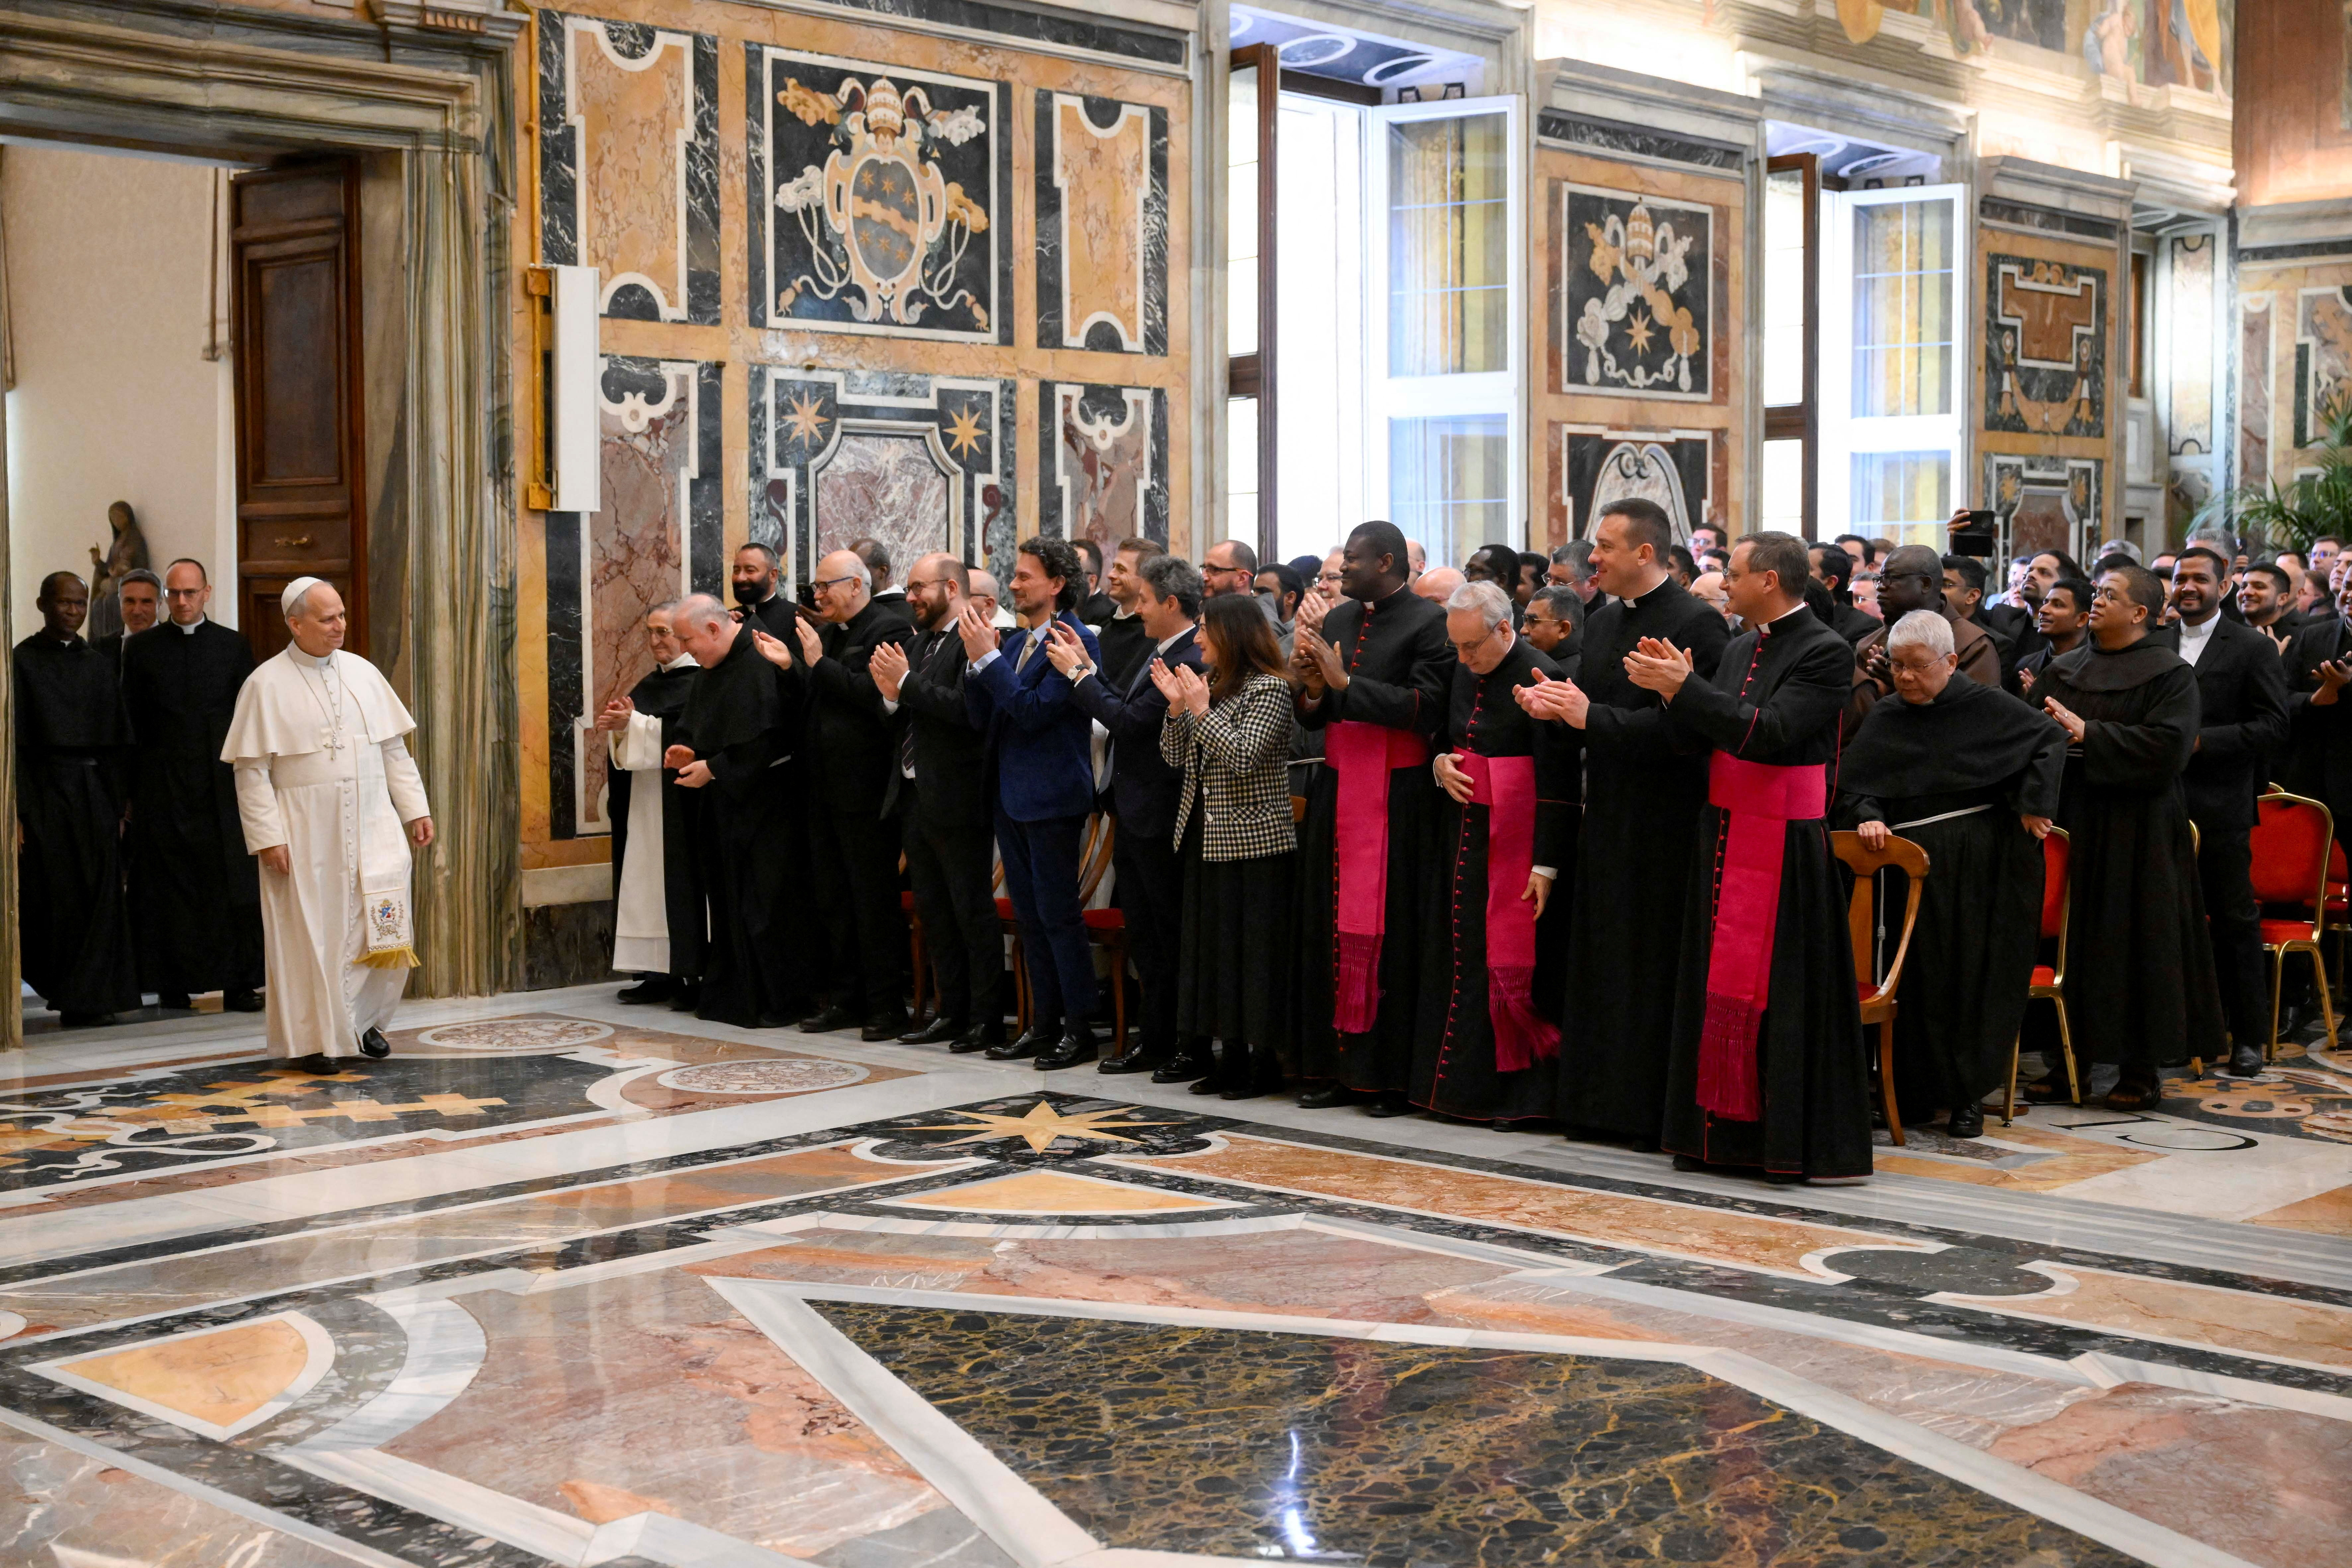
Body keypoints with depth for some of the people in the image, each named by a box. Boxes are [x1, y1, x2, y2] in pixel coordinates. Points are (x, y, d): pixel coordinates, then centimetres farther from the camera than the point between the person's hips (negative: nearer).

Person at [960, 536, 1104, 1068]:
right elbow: (983, 718, 10)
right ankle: (1044, 1024, 20)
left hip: (1052, 801, -9)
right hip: (1013, 798, 9)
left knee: (1059, 915, -4)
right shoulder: (1014, 642, 13)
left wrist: (989, 659, -19)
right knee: (1031, 918, 13)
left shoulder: (1077, 641, -13)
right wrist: (976, 660, -3)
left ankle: (1080, 1029, 3)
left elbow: (1034, 711, -21)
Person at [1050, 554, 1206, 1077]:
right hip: (1133, 816, 10)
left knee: (1173, 939, -2)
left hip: (1160, 820, -10)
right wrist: (1087, 667, 6)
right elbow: (1125, 706, 13)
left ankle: (1196, 1049, 7)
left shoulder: (1191, 661, -21)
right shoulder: (1162, 653, 11)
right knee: (1143, 936, 15)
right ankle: (1156, 1040, 24)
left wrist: (1077, 673, -13)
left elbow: (1130, 720, -23)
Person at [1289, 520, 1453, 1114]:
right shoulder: (1335, 621, 13)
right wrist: (1311, 689, -7)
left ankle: (1394, 1075, 5)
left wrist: (1344, 683, -17)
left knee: (1390, 934, -3)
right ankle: (1334, 1065, 12)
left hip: (1397, 798, -6)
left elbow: (1425, 707, -16)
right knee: (1330, 927, 5)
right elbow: (1314, 719, 15)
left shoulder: (1428, 623, -6)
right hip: (1336, 791, 6)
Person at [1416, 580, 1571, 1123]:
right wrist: (1441, 764, 1)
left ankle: (1515, 1092, 6)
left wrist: (1547, 863, -18)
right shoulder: (1462, 673, 9)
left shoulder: (1540, 678, -14)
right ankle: (1462, 1083, 16)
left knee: (1509, 958, -4)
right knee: (1460, 953, 8)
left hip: (1513, 843, -7)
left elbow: (1557, 778, -16)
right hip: (1463, 833, 7)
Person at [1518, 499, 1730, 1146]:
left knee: (1656, 967, -4)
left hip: (1665, 826, -8)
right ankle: (1603, 1104, 19)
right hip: (1608, 819, 8)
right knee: (1602, 965, 11)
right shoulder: (1602, 621, 14)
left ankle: (1660, 1110, 5)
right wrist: (1555, 705, -4)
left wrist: (1591, 717, -21)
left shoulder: (1697, 625, -12)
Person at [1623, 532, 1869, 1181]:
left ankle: (1793, 1141, 3)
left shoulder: (1824, 653, -11)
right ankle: (1721, 1130, 15)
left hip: (1786, 844, -7)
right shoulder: (1741, 649, 14)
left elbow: (1768, 732, -22)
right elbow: (1701, 738, 12)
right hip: (1725, 836, 8)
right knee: (1720, 981, 8)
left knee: (1783, 990, -4)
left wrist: (1685, 687, -22)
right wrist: (1674, 692, -5)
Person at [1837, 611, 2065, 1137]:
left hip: (1984, 863, -1)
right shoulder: (1884, 721, 7)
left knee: (1978, 975, 2)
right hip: (1915, 868, 2)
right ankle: (1916, 1091, 8)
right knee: (1919, 980, -1)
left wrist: (2032, 804, -5)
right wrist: (1868, 817, -13)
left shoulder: (1984, 707, 0)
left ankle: (1968, 1094, 12)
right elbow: (1852, 784, 7)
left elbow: (2051, 737, 3)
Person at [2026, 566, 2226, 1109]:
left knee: (2135, 945, -1)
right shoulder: (2063, 670, 13)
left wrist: (2087, 733, -18)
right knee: (2070, 940, 6)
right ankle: (2070, 1058, 13)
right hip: (2068, 822, 5)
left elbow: (2167, 745, -16)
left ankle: (2141, 1071, 7)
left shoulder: (2169, 675, -4)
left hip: (2134, 833, -5)